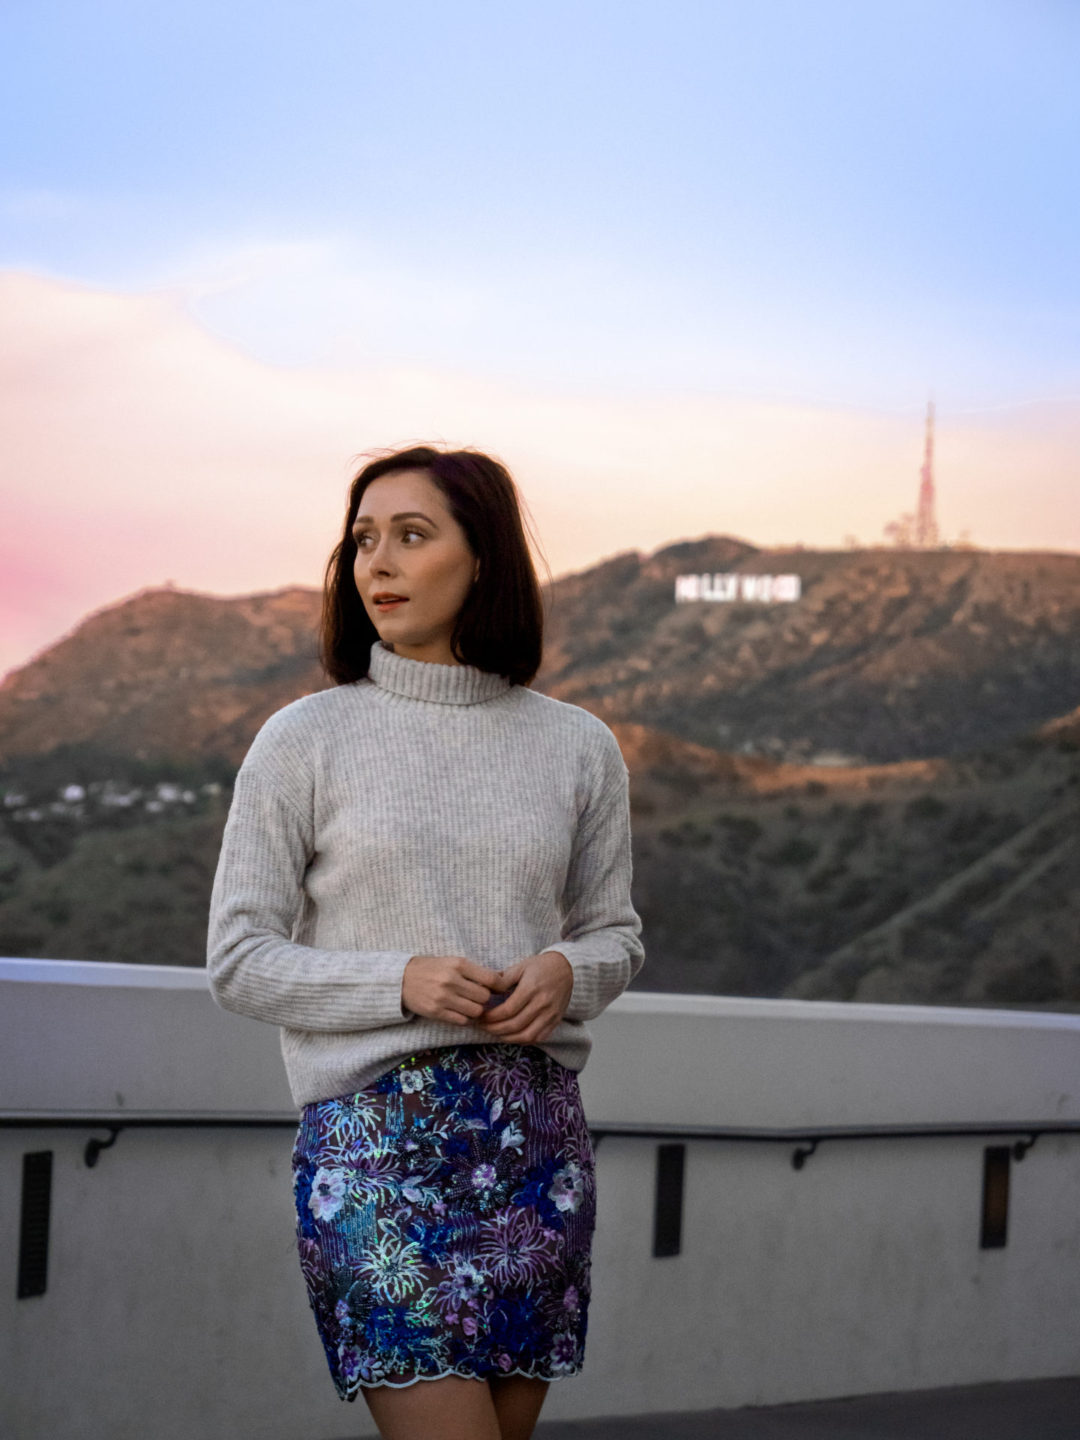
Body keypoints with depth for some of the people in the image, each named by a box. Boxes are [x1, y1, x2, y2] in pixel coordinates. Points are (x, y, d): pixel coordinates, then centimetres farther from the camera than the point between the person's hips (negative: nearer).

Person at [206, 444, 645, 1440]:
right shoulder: (304, 742, 1)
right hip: (373, 1130, -3)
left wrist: (566, 973, -7)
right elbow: (239, 961, 1)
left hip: (540, 1128, 3)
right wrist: (401, 983, -15)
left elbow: (615, 935, 17)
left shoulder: (579, 749, 8)